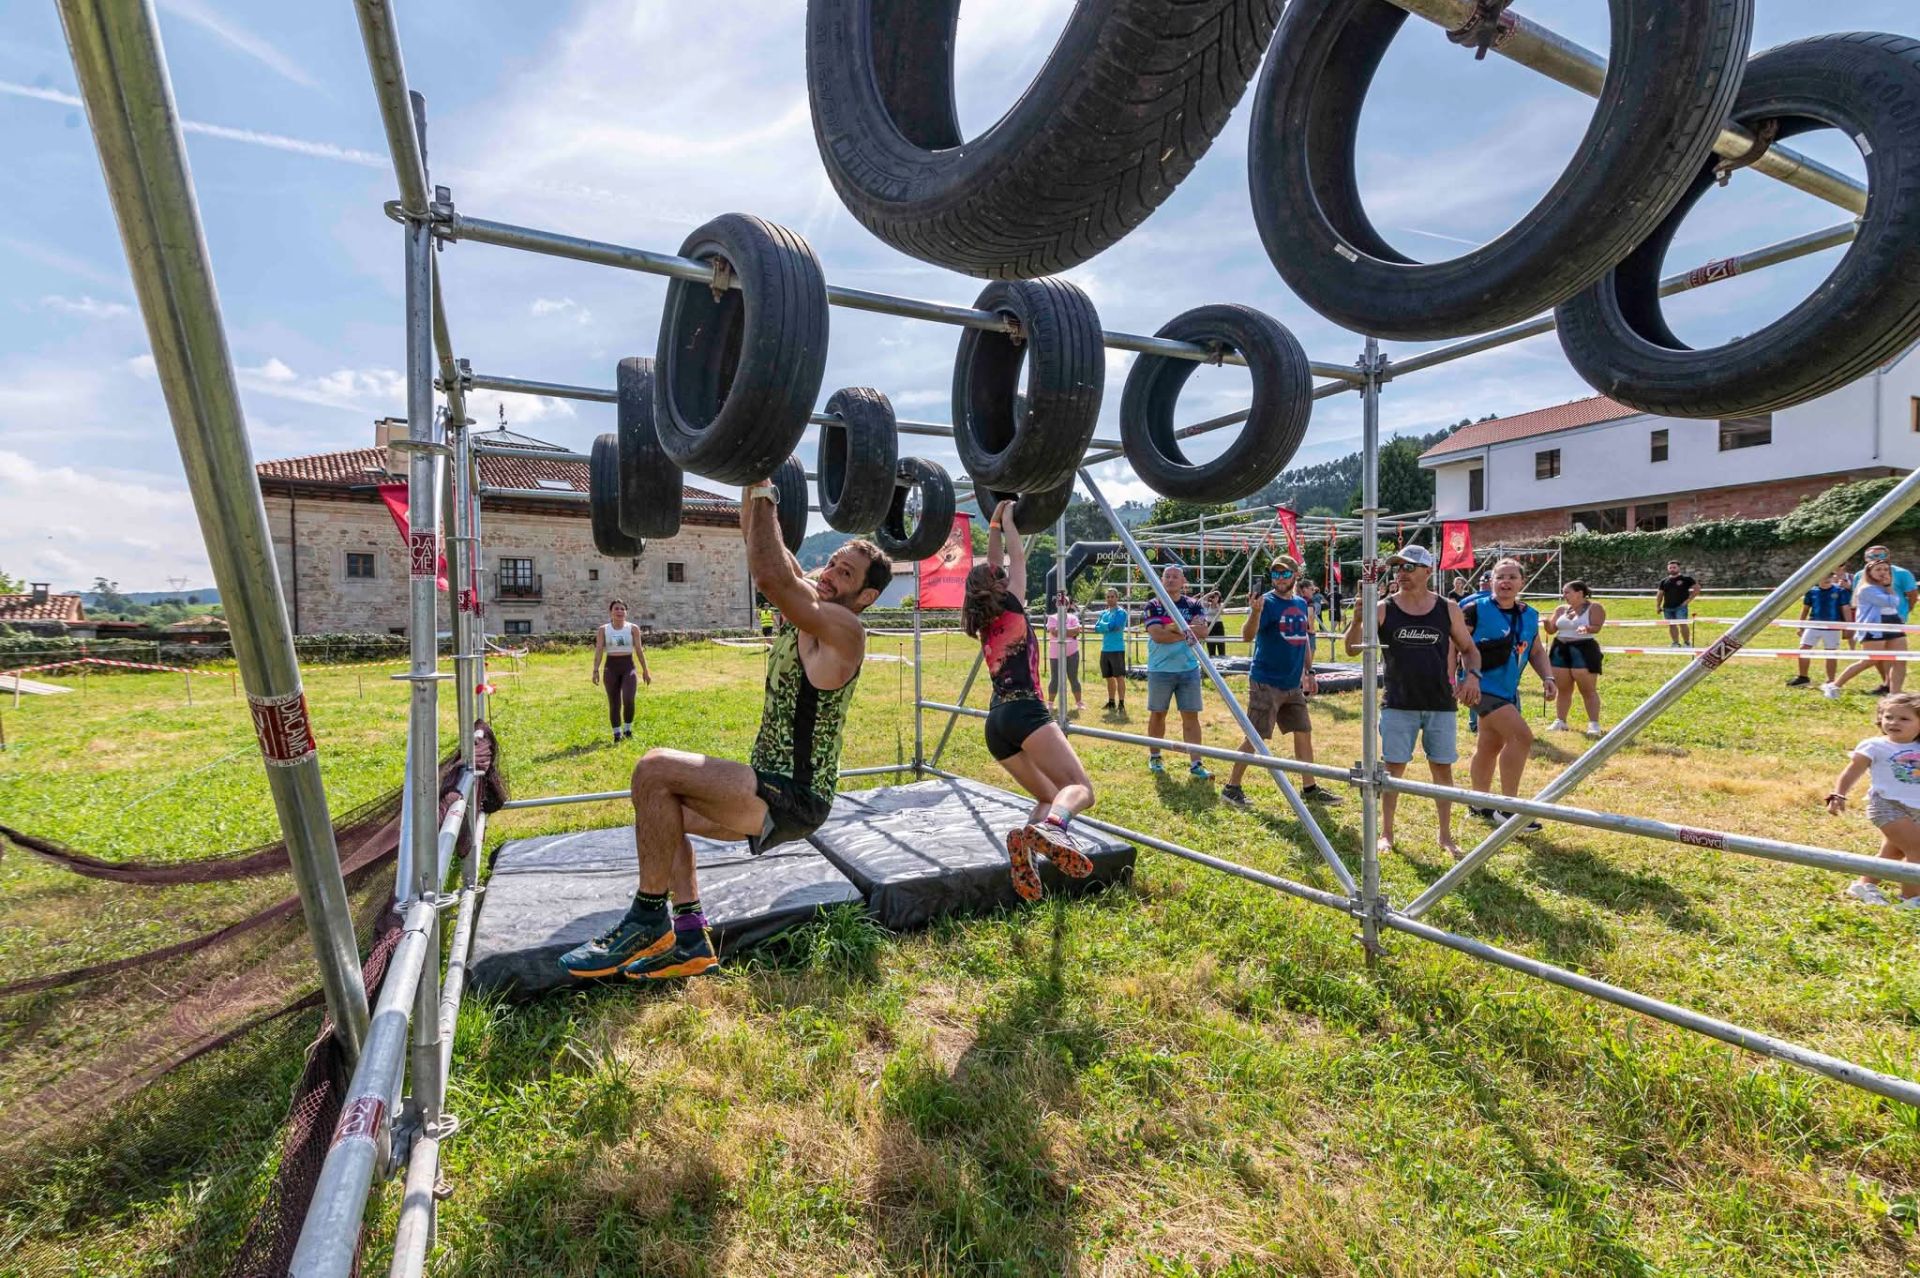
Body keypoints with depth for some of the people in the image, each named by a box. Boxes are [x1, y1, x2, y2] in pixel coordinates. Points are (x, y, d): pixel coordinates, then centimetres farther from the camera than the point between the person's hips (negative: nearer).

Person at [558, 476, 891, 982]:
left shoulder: (844, 629, -16)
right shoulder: (807, 608, 10)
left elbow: (771, 576, -29)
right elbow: (759, 542, 12)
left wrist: (764, 491, -22)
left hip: (793, 799, -10)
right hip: (770, 788, 10)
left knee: (655, 770, -20)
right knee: (659, 802, 18)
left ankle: (648, 919, -4)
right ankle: (690, 940, 14)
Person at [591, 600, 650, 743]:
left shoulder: (633, 628, 2)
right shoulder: (603, 630, 4)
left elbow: (639, 650, 3)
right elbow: (599, 650, -2)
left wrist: (645, 671, 1)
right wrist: (595, 670, -13)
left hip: (628, 666, -1)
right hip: (611, 667, 1)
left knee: (628, 700, -17)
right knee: (614, 703, 5)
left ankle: (627, 729, 5)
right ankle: (617, 734, 17)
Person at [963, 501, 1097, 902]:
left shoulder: (983, 622, 19)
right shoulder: (1011, 609, 5)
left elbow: (990, 569, 31)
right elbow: (1017, 557, 13)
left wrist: (994, 526, 36)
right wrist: (1008, 521, 24)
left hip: (996, 723, 7)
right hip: (1025, 712, -7)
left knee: (1049, 796, 13)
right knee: (1080, 788, -15)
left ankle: (1025, 837, -20)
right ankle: (1050, 828, -49)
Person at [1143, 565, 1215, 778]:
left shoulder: (1194, 605, 4)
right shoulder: (1153, 606, -2)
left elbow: (1201, 630, -13)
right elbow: (1157, 635, -16)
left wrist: (1172, 628, -18)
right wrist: (1185, 633, -16)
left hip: (1189, 670, 1)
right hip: (1160, 670, -1)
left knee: (1191, 716, 1)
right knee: (1157, 714, 10)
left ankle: (1196, 764, 3)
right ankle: (1154, 757, 26)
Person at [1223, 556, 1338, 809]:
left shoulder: (1301, 604, 10)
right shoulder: (1266, 602, -11)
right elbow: (1247, 636, -25)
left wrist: (1308, 671, 19)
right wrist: (1255, 611, -41)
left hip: (1293, 684, 7)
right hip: (1266, 683, -7)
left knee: (1304, 733, 11)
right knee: (1255, 738, -6)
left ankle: (1309, 788, 23)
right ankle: (1231, 787, 4)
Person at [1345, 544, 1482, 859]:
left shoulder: (1448, 609, 1)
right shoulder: (1383, 610, -5)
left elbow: (1469, 648, 10)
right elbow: (1352, 649, -12)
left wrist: (1472, 674, -9)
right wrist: (1357, 620, -30)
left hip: (1441, 704, 2)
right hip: (1398, 705, -1)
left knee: (1442, 768, 10)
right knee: (1393, 768, 4)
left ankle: (1445, 835, 25)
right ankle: (1386, 834, 16)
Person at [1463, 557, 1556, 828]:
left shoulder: (1529, 615, 8)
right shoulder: (1476, 610, -13)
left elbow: (1536, 651, 19)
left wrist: (1547, 677, 5)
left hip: (1508, 689, 8)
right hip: (1482, 687, -8)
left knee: (1491, 745, 17)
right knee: (1522, 736, -18)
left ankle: (1480, 803, 33)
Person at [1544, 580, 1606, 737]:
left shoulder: (1595, 608, -3)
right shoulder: (1561, 609, 11)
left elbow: (1596, 627, -15)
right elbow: (1551, 629, 11)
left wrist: (1587, 628, -36)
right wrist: (1545, 622, -9)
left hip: (1584, 649, -5)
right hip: (1560, 649, 5)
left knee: (1588, 690, -2)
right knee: (1563, 689, 10)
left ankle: (1594, 724, 0)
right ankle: (1560, 721, 15)